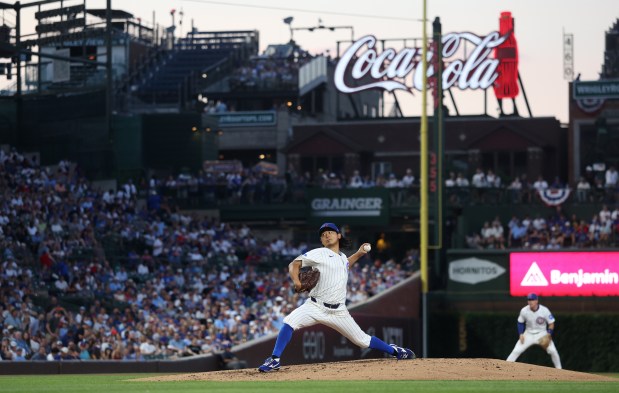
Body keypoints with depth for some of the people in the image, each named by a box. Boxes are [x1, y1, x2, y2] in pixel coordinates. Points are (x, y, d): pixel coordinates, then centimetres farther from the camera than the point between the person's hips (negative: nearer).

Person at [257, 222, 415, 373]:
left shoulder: (342, 257, 15)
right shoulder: (318, 254, -2)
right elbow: (294, 264, -9)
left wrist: (359, 254, 31)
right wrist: (296, 281, -27)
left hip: (338, 311, 4)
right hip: (315, 307, -4)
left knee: (362, 340, 5)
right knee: (289, 322, -28)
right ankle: (274, 361, -22)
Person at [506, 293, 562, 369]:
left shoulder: (544, 310, -18)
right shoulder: (524, 311, -13)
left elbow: (551, 323, -8)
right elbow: (520, 323, 4)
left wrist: (548, 335, -20)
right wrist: (521, 334, -8)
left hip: (542, 334, -1)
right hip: (528, 334, 1)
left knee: (552, 350, -16)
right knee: (516, 351, -12)